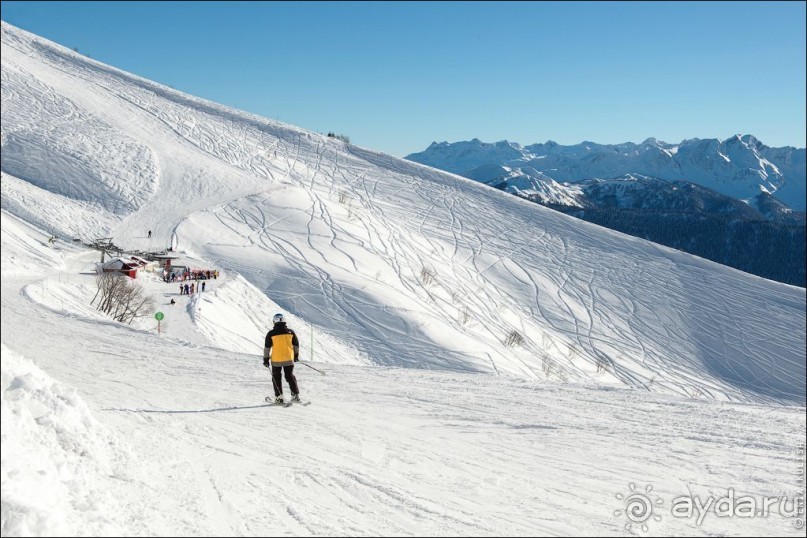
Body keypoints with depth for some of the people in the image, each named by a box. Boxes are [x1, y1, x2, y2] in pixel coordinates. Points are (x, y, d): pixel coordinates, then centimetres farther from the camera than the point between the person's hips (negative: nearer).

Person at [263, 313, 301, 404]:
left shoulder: (271, 334, -9)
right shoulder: (290, 332, -1)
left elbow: (267, 347, -5)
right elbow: (296, 345, 8)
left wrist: (266, 359, 5)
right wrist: (296, 355, 22)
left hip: (276, 360, -2)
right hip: (289, 359, 2)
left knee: (276, 378, 12)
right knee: (290, 377, 16)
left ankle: (279, 397, 8)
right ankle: (295, 395, 11)